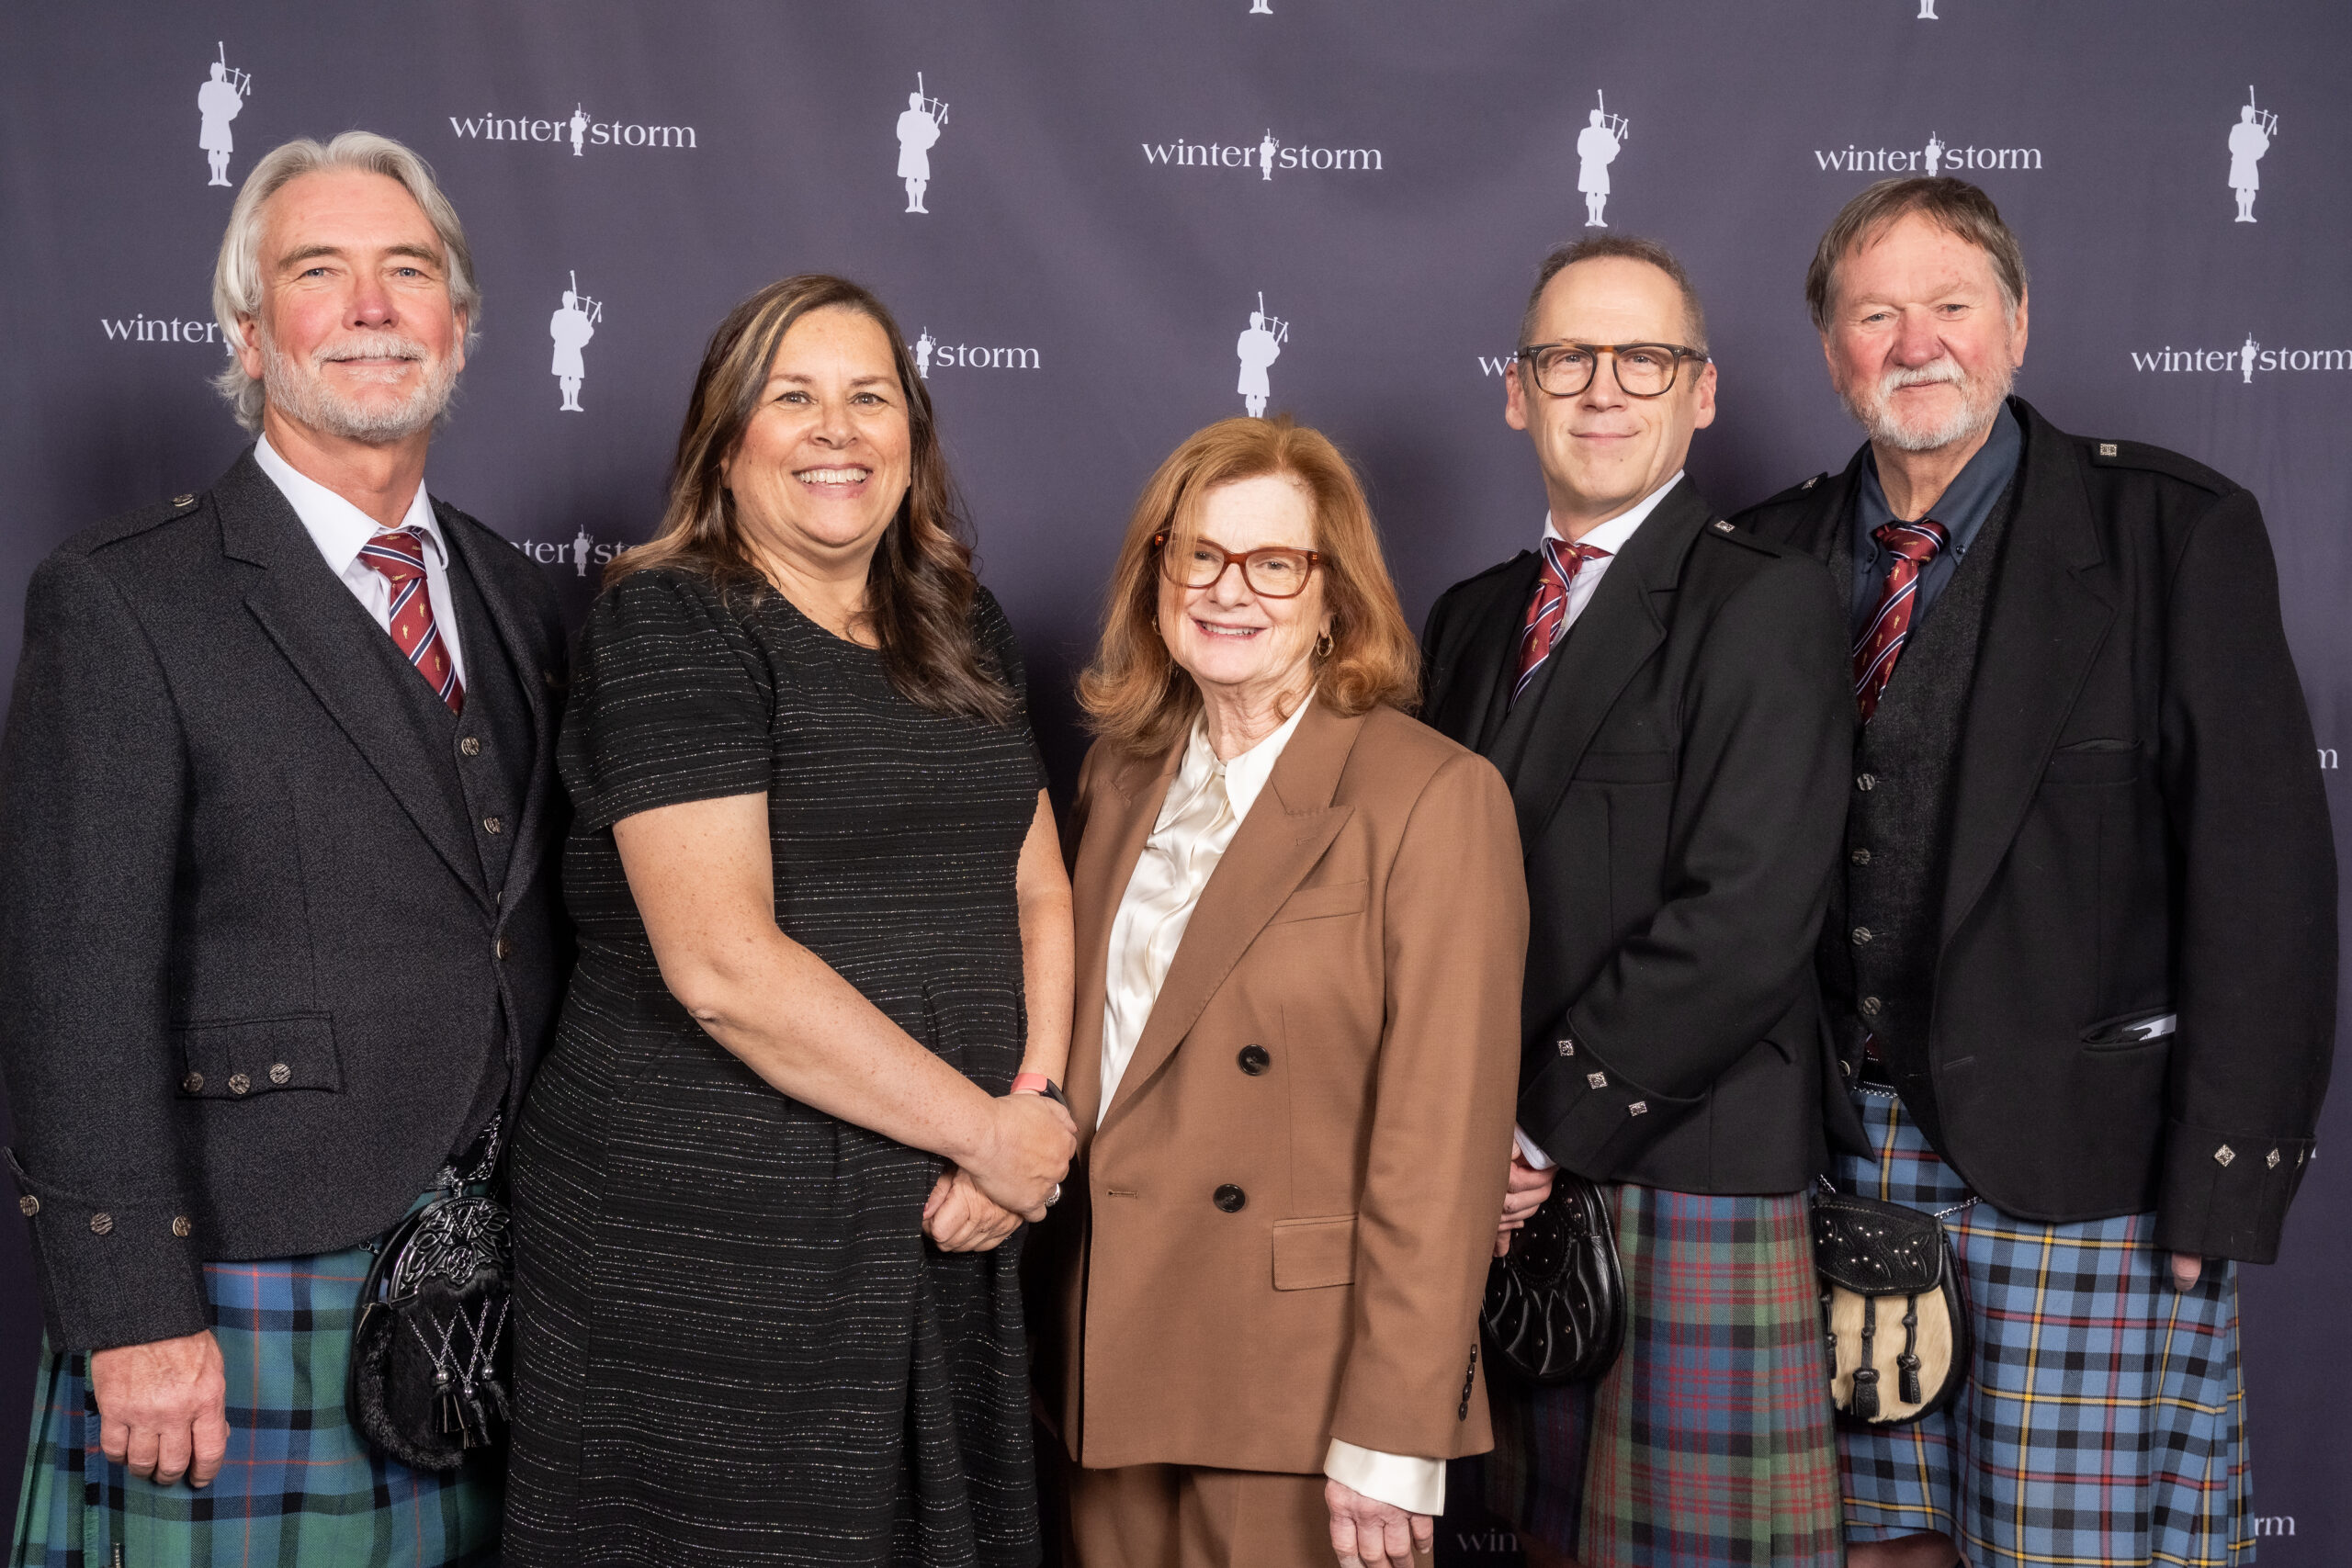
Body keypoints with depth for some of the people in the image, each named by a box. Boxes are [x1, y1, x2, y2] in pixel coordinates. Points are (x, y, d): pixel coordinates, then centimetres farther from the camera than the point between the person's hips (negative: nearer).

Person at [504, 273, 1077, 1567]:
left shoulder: (964, 634, 13)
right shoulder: (667, 622, -9)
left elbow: (1039, 894, 13)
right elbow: (721, 965, -18)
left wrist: (1036, 1108, -6)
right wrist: (989, 1130, -13)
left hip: (938, 1246, 6)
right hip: (701, 1255, -6)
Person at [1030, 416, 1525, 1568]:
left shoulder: (1434, 797, -11)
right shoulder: (1119, 773, 9)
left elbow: (1439, 1139, -14)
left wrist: (1393, 1438, -15)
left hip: (1300, 1393, -5)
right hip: (1107, 1375, 5)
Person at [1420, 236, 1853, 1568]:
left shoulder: (1770, 604, -7)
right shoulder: (1476, 616, 15)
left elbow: (1745, 920, -16)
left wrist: (1545, 1123, -14)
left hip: (1686, 1178, -6)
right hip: (1509, 1182, 6)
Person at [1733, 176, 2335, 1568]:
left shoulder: (2176, 532, -4)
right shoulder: (1775, 557, 7)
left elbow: (2264, 874, -8)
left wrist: (2225, 1179, -12)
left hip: (2083, 1165, -3)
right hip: (1844, 1150, 4)